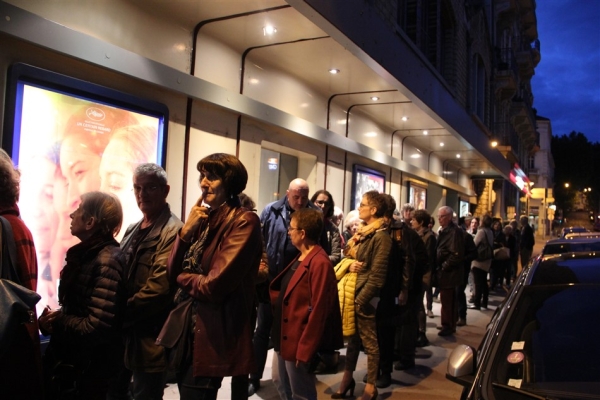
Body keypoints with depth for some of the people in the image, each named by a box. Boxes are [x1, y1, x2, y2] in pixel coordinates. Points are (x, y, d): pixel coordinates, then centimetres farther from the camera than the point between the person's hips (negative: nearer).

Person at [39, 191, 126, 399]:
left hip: (91, 365, -8)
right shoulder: (85, 253, 5)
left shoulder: (107, 262, -24)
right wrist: (53, 318, -4)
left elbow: (97, 327, -28)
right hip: (70, 356, 8)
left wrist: (59, 320, -13)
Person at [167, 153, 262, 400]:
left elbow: (214, 286, -22)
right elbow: (171, 273, 4)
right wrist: (186, 231, -10)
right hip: (187, 331, 8)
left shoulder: (244, 221, -15)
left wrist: (183, 277, -3)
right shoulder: (205, 219, 9)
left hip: (215, 337, -7)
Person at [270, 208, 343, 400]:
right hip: (284, 336, 10)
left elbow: (318, 310, -24)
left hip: (299, 342, -10)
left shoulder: (320, 263, -23)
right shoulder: (300, 258, 9)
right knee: (281, 384, 24)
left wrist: (305, 350, -22)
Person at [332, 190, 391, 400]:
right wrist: (349, 265, -4)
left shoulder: (381, 236, -16)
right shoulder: (362, 232, 11)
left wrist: (360, 300, -18)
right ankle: (348, 378, 31)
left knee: (369, 343, 6)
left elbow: (377, 275, -19)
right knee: (352, 339, 18)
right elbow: (348, 256, 20)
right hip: (351, 293, 8)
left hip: (364, 298, -8)